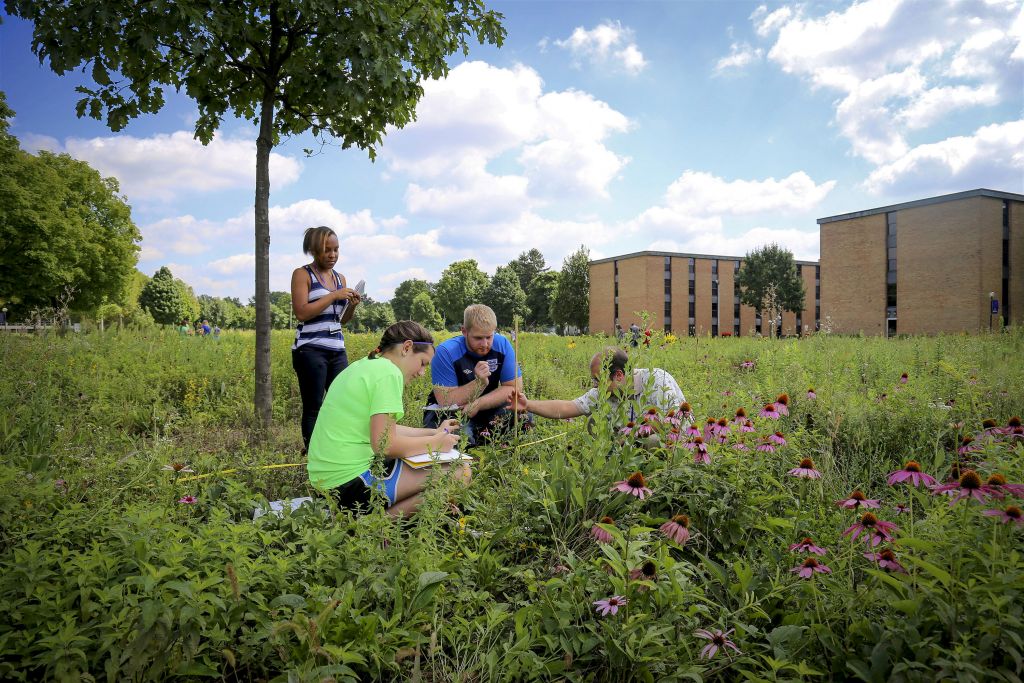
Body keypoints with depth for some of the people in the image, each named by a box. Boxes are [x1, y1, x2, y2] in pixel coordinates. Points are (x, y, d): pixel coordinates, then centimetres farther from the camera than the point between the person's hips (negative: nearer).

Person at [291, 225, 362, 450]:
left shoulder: (340, 278, 16)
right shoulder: (302, 274, 0)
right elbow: (301, 313, -12)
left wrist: (352, 305, 0)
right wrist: (334, 295, -14)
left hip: (338, 350, 6)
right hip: (310, 350, -6)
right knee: (313, 408, -4)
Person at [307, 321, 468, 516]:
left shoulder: (363, 366, 15)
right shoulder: (388, 372, -14)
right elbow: (384, 444, -20)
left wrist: (433, 433, 19)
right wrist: (434, 443, -6)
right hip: (350, 484, -10)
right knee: (461, 473, -10)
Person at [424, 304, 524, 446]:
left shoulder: (502, 345, -11)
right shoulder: (445, 352, -21)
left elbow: (514, 388, -11)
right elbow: (445, 401, -23)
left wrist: (478, 404, -24)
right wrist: (480, 382, -34)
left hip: (488, 409, 4)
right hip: (449, 412, -3)